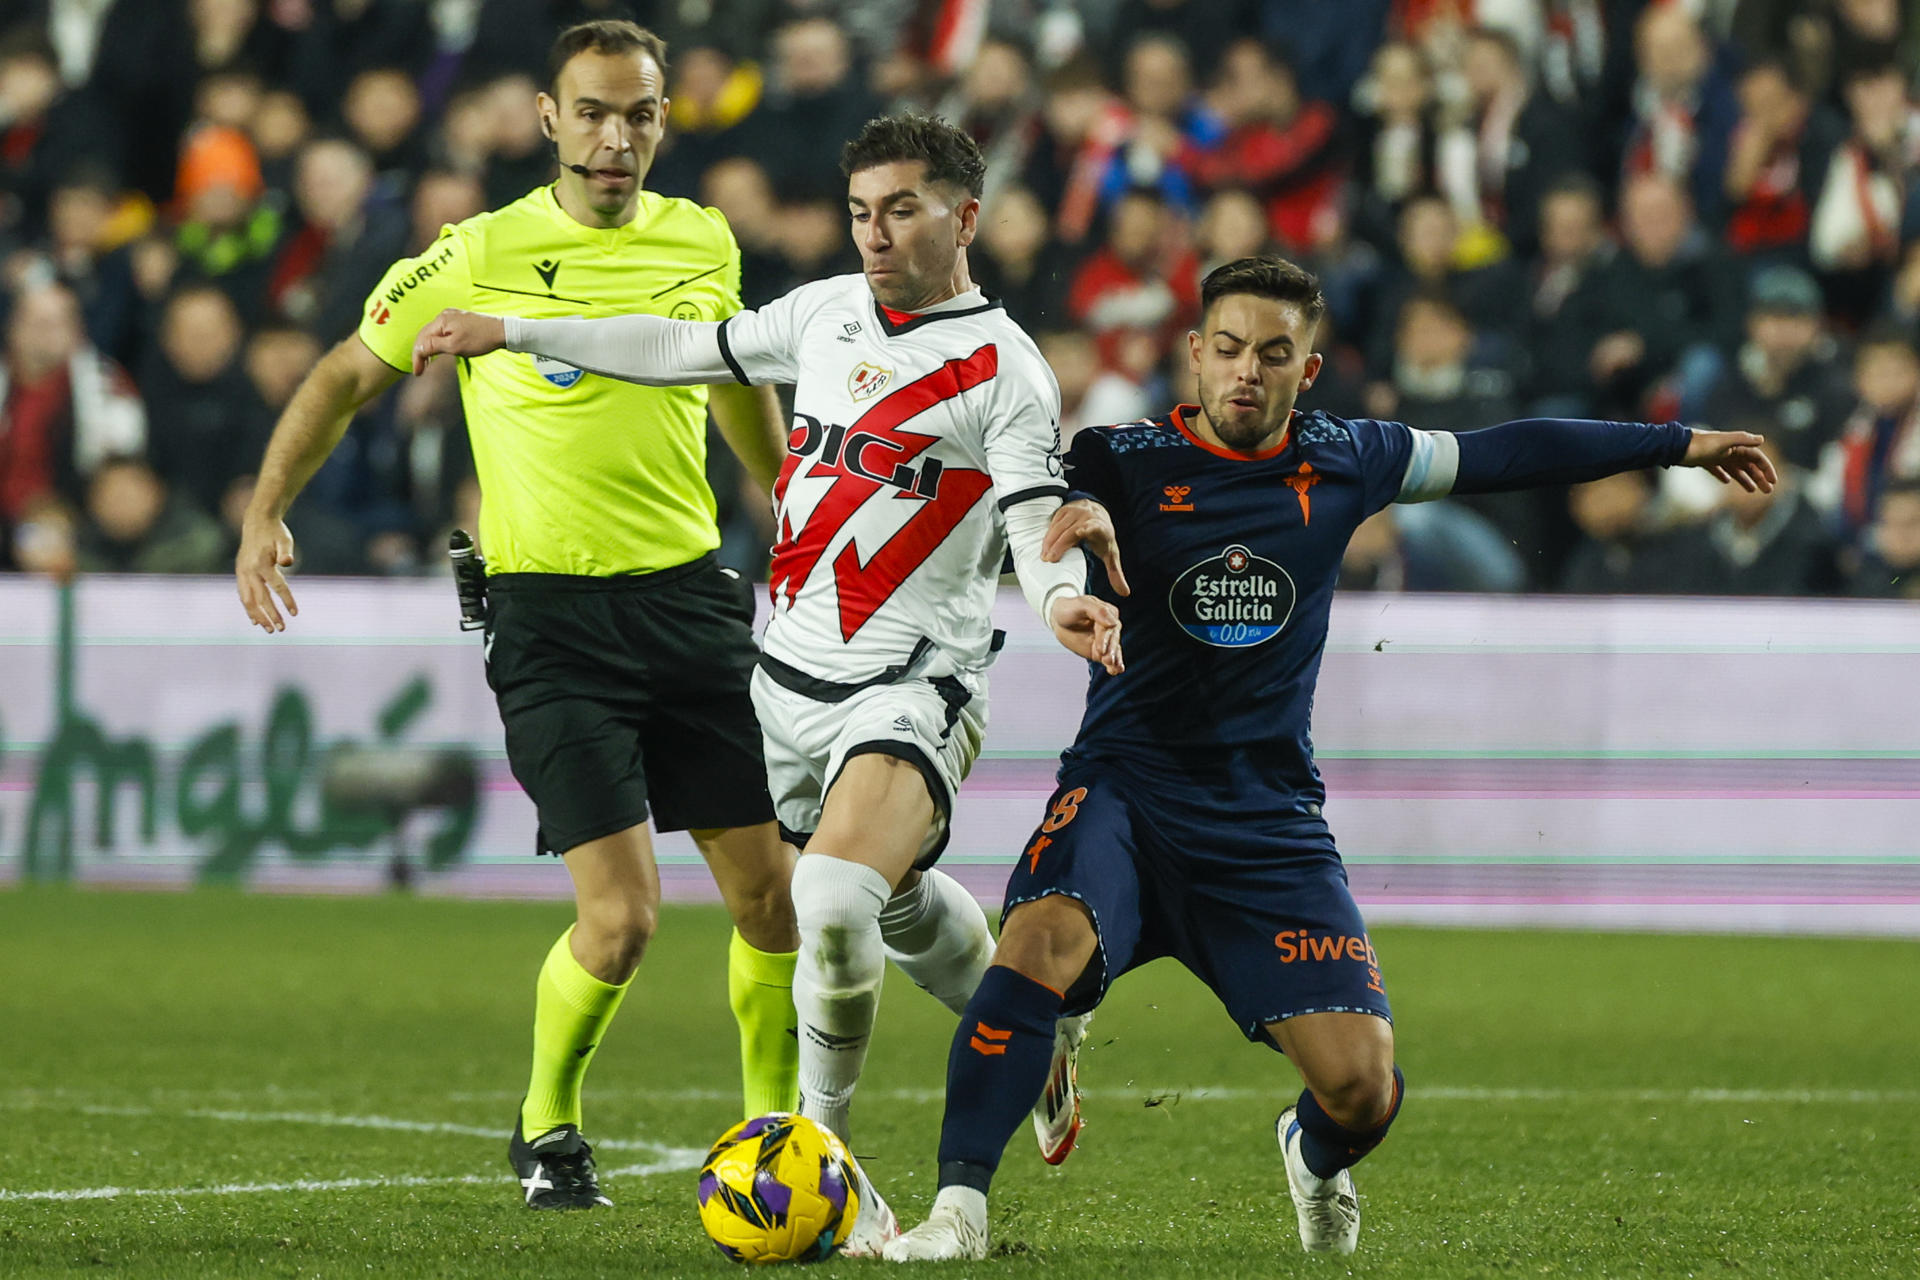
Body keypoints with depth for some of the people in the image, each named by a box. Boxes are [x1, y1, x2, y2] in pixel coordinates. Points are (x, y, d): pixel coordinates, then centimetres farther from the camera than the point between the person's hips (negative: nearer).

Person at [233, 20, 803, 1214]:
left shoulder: (704, 243, 5)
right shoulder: (480, 255, -6)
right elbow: (349, 374, 7)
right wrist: (266, 511, -1)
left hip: (692, 598, 4)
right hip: (553, 618, -4)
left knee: (771, 895, 2)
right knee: (622, 917, -12)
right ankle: (547, 1126, 14)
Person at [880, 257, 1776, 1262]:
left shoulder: (1342, 464, 7)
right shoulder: (1126, 461, -3)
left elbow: (1503, 453, 17)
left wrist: (1680, 446, 25)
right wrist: (1072, 513, -48)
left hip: (1270, 820, 2)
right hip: (1125, 789, -2)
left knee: (1364, 1092, -8)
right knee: (1045, 941, -35)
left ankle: (1314, 1158, 30)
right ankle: (957, 1208, -29)